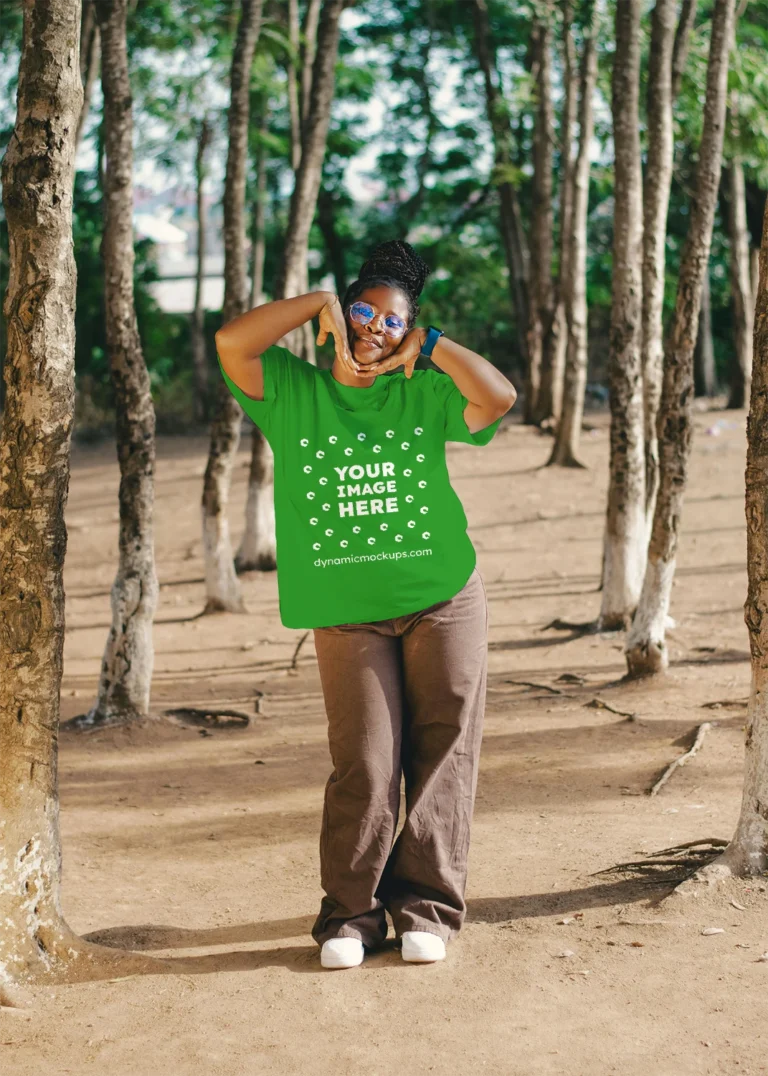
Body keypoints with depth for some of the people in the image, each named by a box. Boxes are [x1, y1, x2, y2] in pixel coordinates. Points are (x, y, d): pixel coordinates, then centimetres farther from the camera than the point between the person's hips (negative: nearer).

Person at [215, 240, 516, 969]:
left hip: (442, 599, 2)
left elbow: (500, 399, -12)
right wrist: (321, 302, -10)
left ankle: (425, 905, 11)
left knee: (442, 752, 2)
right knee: (364, 765, -5)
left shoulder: (422, 393, 3)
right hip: (346, 614, -1)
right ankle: (350, 913, 8)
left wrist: (429, 345, -7)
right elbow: (231, 342, -15)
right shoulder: (293, 392, 2)